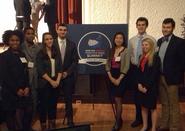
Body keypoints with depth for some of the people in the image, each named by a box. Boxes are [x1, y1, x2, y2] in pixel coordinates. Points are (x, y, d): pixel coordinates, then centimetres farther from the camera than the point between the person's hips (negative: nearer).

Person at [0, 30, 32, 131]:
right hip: (10, 92, -4)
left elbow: (26, 72, 11)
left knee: (28, 112, 1)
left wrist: (27, 87, -3)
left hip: (24, 90, 5)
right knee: (11, 115, 3)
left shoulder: (22, 55, 11)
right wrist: (16, 90, -12)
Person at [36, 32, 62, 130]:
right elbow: (40, 71, -12)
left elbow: (60, 68, 4)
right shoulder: (40, 54, -6)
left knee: (53, 104, 10)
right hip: (44, 84, -4)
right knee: (44, 105, 4)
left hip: (56, 83, 4)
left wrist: (57, 81, -9)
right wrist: (51, 81, -14)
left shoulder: (56, 53, 7)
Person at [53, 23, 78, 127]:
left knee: (68, 99, 7)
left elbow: (75, 61, 2)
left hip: (68, 76, 1)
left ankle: (70, 120, 18)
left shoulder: (72, 45, 5)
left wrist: (67, 72, -9)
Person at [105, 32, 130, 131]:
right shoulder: (111, 51, 10)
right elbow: (107, 64, 6)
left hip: (121, 77, -5)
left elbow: (126, 67, -12)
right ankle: (119, 119, 25)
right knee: (116, 100, 11)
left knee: (118, 100, -4)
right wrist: (110, 77, -7)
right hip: (112, 77, 5)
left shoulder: (126, 51, -6)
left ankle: (117, 122, 7)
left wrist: (119, 79, -16)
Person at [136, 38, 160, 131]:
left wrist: (146, 87, -15)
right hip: (141, 87, 6)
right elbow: (139, 71, 10)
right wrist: (139, 84, -4)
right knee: (143, 106, 12)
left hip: (151, 87, -6)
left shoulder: (155, 58, -9)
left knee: (152, 107, 4)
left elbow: (154, 74, -13)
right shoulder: (141, 57, 11)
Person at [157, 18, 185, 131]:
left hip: (171, 78, -6)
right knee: (164, 103, 16)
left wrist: (173, 74, -15)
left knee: (173, 105, 3)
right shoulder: (160, 41, 10)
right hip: (160, 77, 6)